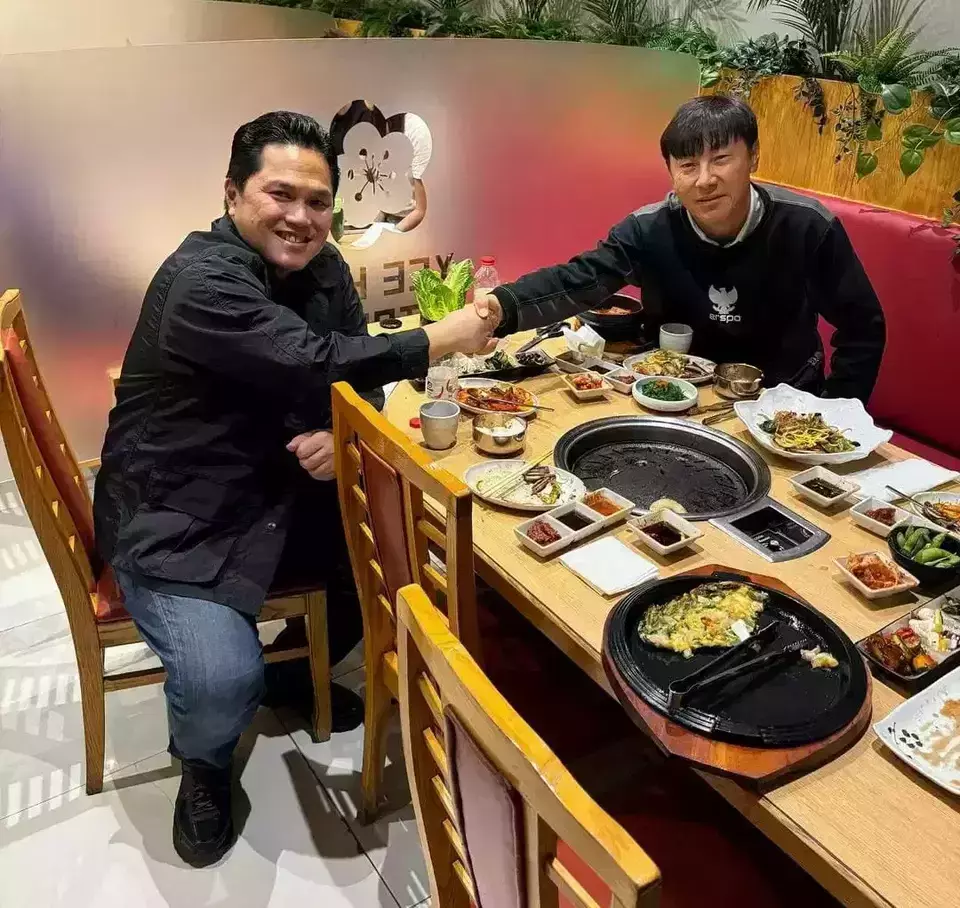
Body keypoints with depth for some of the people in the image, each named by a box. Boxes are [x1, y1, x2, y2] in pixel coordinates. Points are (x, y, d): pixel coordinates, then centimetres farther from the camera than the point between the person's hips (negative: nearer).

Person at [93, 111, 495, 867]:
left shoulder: (320, 267, 2)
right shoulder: (202, 282, -23)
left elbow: (356, 377, 3)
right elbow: (317, 365, -33)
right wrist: (437, 342, -24)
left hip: (283, 492, 8)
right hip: (176, 517, -7)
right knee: (223, 683, -26)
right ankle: (205, 763, 14)